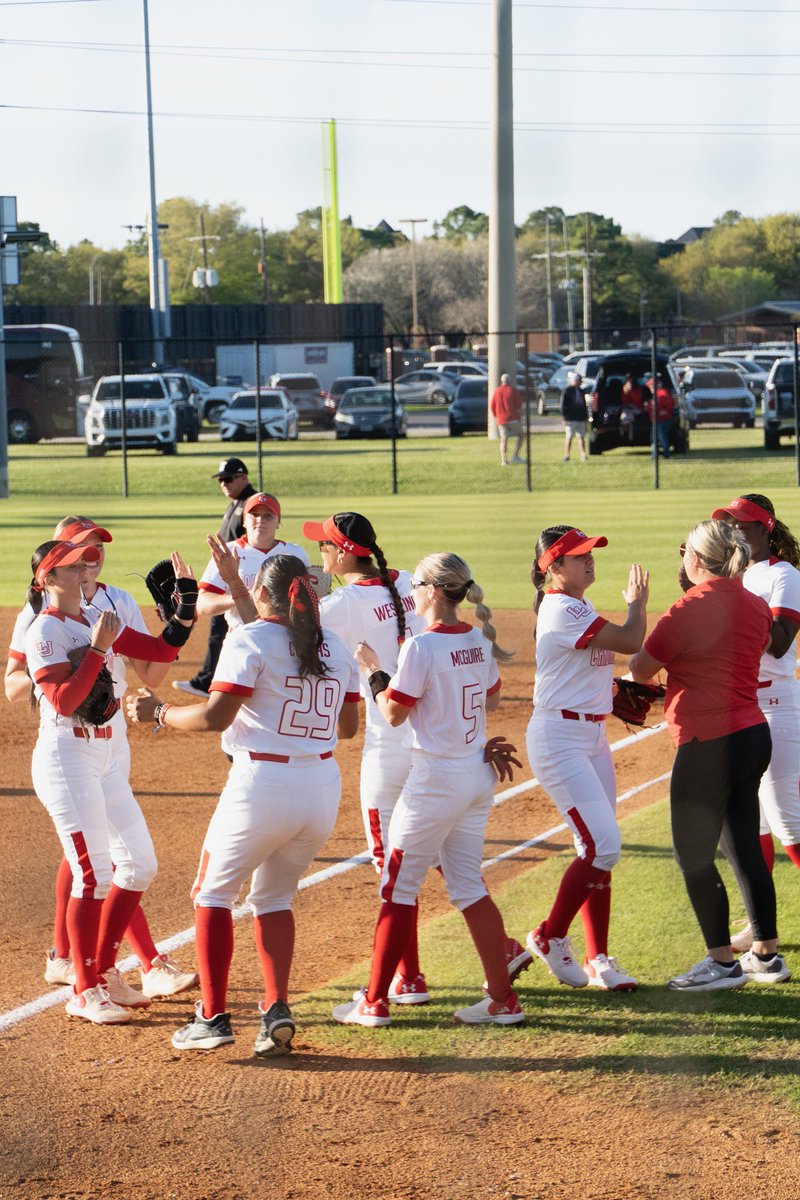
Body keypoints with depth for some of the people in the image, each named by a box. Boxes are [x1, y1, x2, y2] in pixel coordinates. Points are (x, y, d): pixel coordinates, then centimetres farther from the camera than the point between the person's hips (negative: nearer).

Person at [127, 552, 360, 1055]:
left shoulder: (250, 640, -9)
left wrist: (158, 712, -3)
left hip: (262, 786, -5)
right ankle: (277, 1009, 4)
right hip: (323, 787, 5)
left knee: (214, 891, 12)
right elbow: (348, 726, 15)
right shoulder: (336, 646, 9)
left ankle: (213, 1017, 4)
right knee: (274, 896, 21)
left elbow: (216, 716, -18)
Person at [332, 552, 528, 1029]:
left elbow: (394, 714, -12)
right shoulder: (480, 641, 5)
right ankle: (503, 999, 11)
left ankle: (375, 1001, 7)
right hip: (479, 774, 7)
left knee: (398, 886, 3)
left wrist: (374, 671, 2)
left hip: (436, 777, -7)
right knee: (468, 885, 13)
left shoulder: (421, 647, -17)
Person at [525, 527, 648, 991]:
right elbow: (629, 641, -21)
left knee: (600, 850, 8)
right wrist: (637, 602, -2)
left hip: (593, 734, 10)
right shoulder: (562, 610, -18)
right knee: (603, 847, -12)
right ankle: (551, 937, 5)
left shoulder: (578, 607, 14)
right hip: (560, 737, -10)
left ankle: (598, 960, 14)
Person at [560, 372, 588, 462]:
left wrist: (585, 417, 18)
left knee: (581, 437, 5)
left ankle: (583, 455, 5)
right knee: (569, 436, -3)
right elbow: (563, 405, -9)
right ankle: (566, 456, 1)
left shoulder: (581, 391, 15)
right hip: (571, 419, -6)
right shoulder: (567, 390, -6)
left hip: (581, 418, 6)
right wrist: (564, 417, -14)